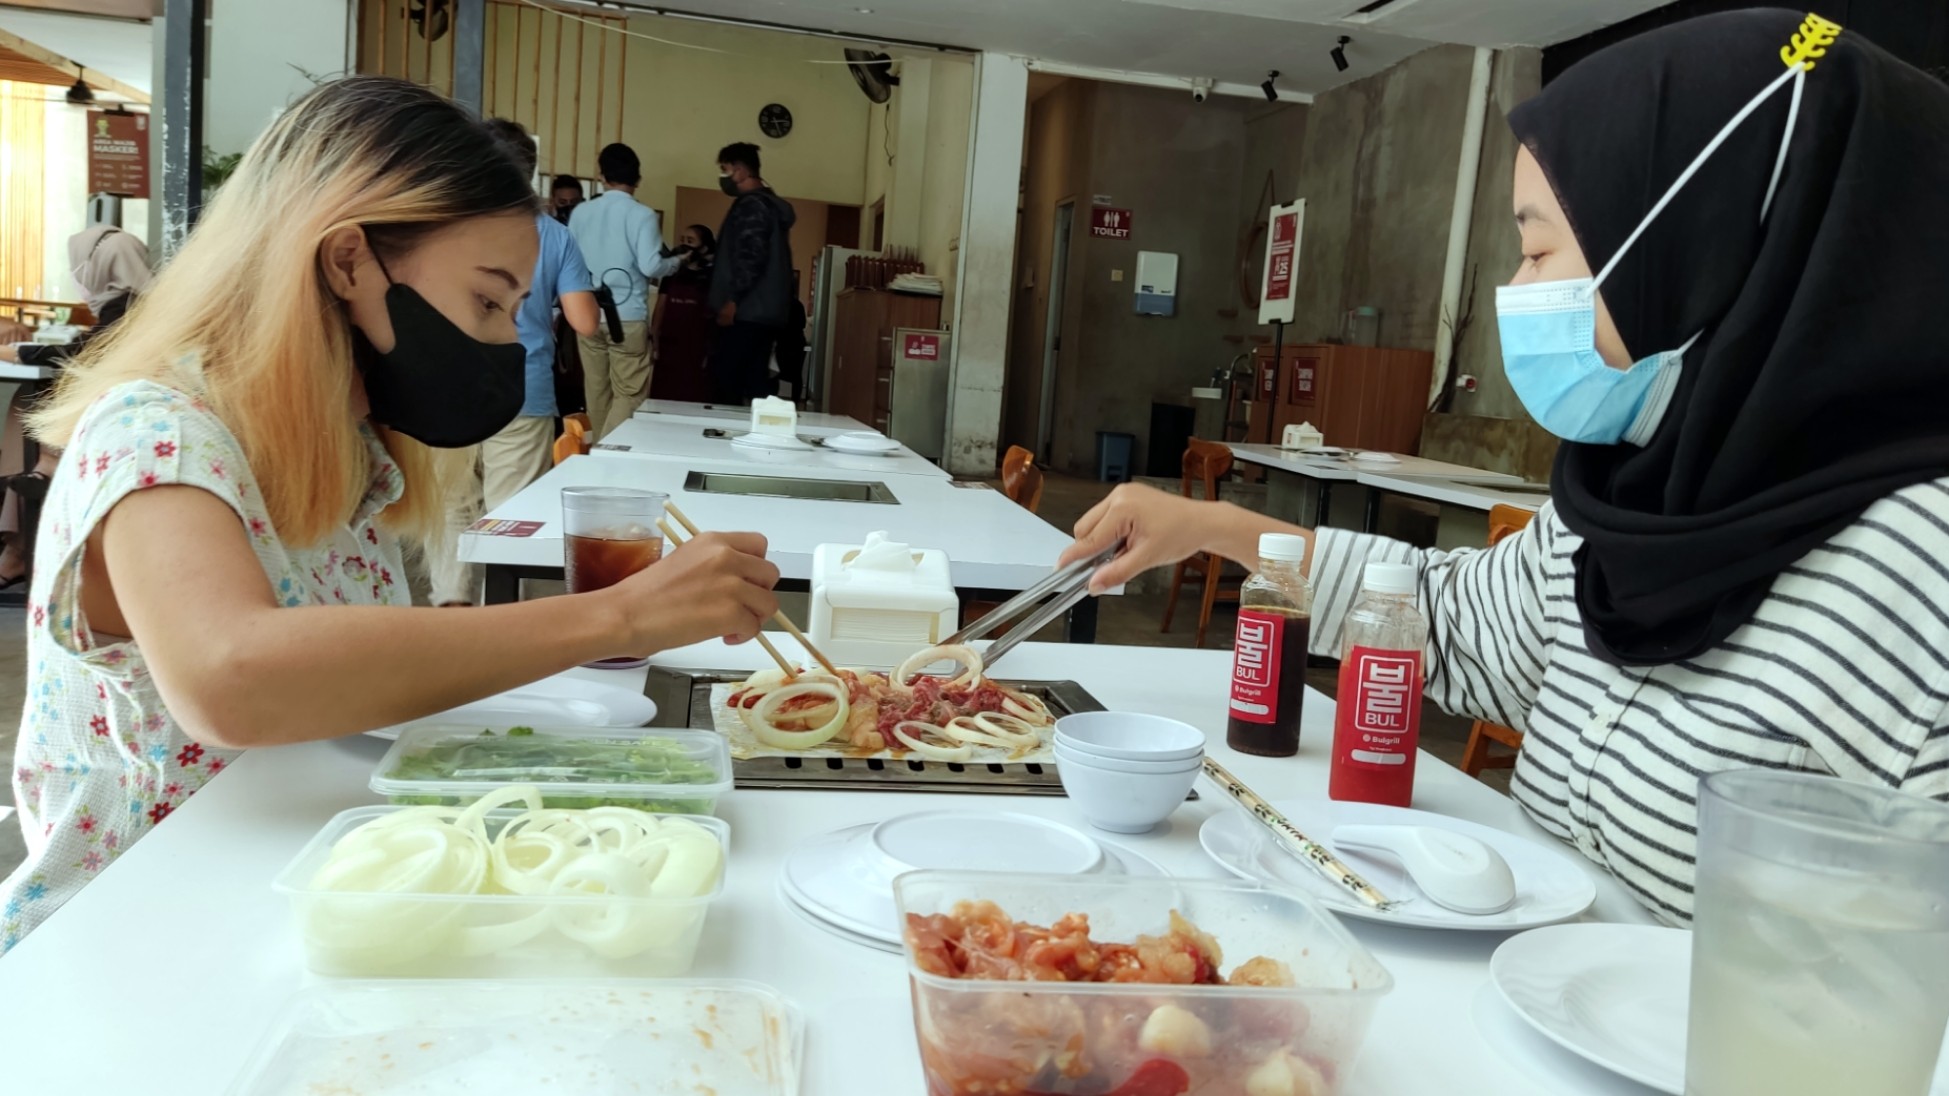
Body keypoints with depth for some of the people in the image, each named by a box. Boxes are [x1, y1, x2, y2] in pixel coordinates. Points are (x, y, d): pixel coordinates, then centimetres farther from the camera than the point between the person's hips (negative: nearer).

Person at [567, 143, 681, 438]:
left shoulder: (581, 211, 3)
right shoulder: (642, 214, -10)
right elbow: (650, 266, -16)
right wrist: (676, 261, 4)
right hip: (628, 316, -5)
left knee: (597, 389, 15)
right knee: (629, 393, 1)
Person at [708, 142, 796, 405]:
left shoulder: (751, 205, -11)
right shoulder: (769, 203, 21)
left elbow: (751, 257, -21)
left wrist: (732, 300, -19)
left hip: (747, 311, -10)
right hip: (763, 311, 10)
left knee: (725, 379, -10)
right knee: (755, 380, 7)